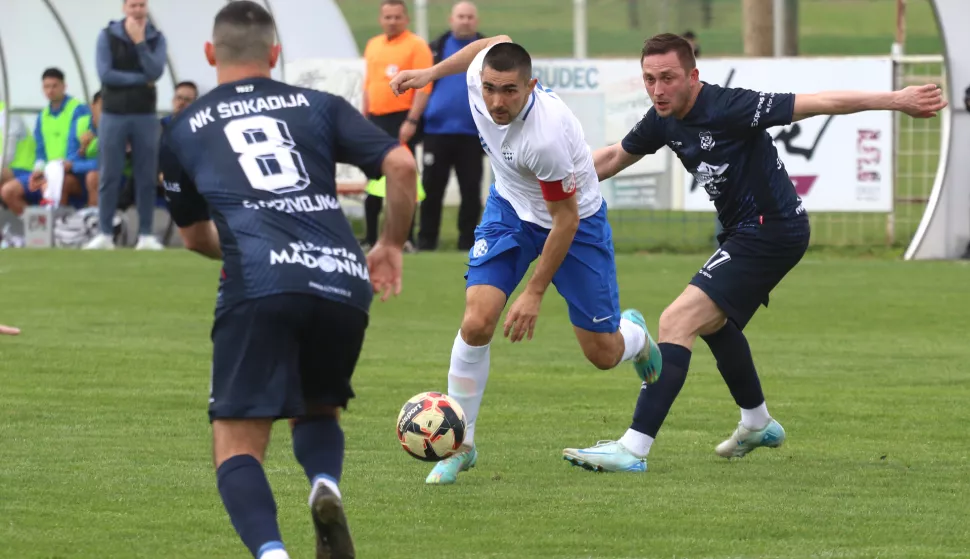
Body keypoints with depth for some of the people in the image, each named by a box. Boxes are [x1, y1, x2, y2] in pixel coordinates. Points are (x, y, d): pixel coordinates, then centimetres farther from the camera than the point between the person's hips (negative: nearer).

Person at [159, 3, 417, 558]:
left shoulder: (185, 129, 22)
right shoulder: (318, 106, 21)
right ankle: (326, 486, -7)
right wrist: (392, 245, 24)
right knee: (319, 410, 26)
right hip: (344, 283, 2)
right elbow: (402, 165, 8)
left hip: (258, 286, -2)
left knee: (237, 447, 1)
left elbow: (196, 236, 35)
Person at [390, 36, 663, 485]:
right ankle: (459, 444, -1)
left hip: (575, 221, -4)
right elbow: (499, 42, 3)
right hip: (511, 207, 4)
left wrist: (534, 293, -21)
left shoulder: (546, 136, -40)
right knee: (476, 322, -16)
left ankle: (633, 335, 43)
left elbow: (565, 220, -27)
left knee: (603, 355, 3)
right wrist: (430, 73, 10)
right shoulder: (482, 72, -24)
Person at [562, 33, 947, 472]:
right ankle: (758, 424, 51)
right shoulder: (664, 120, 1)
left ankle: (633, 448, -24)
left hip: (772, 230, -10)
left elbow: (817, 103, -22)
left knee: (677, 322, -19)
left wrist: (895, 100, -23)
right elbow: (616, 156, 20)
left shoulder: (727, 107, -24)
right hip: (744, 231, 10)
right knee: (712, 322, 30)